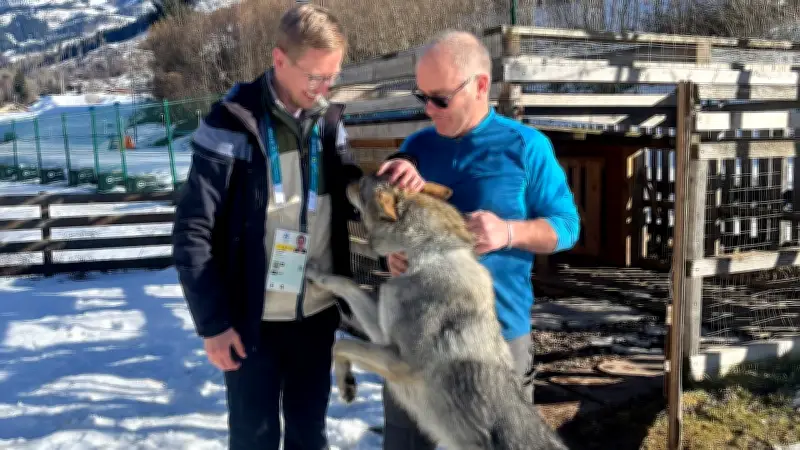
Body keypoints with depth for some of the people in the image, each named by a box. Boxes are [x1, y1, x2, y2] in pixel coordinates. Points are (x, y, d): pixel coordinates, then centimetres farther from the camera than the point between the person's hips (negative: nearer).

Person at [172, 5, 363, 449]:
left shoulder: (330, 120, 1)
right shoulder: (231, 124, -13)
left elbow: (353, 198, 9)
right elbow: (194, 232, -12)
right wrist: (212, 321, -12)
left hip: (317, 313, 4)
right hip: (252, 320, -4)